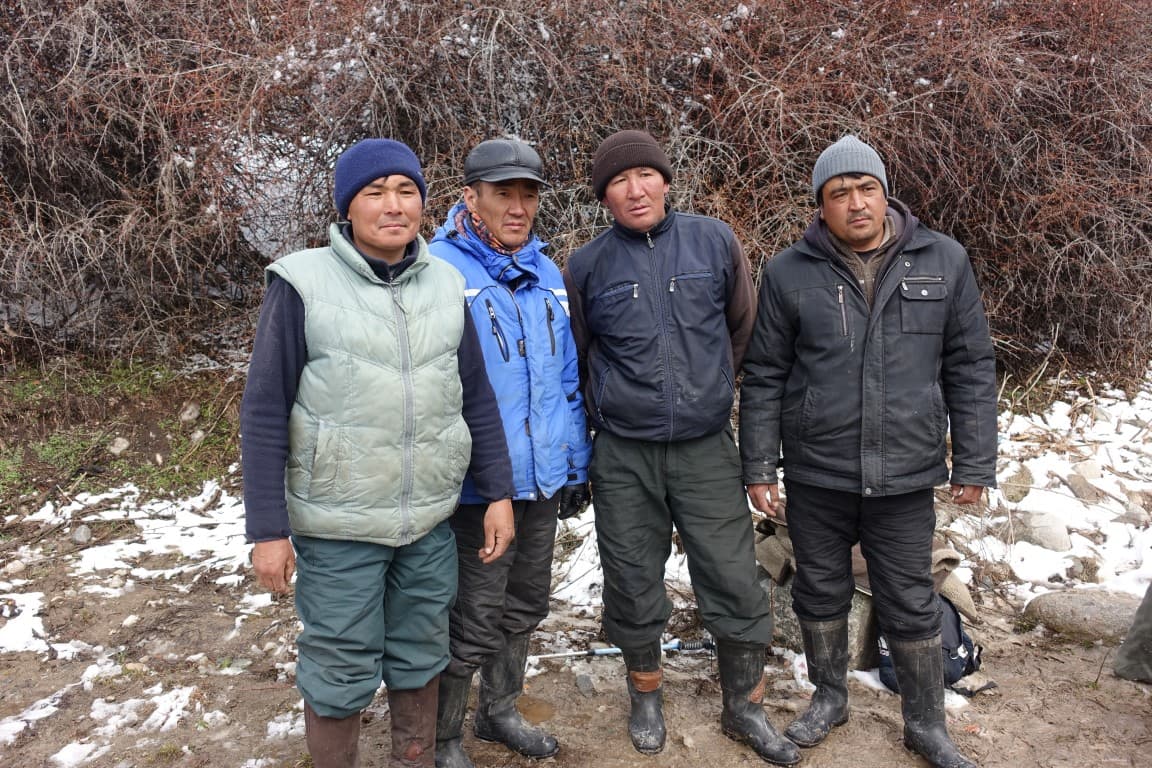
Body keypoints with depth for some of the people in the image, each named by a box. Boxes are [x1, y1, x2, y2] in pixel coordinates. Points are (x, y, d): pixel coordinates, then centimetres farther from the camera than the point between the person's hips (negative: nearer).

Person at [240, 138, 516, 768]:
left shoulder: (445, 285, 3)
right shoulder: (303, 284, -10)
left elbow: (477, 400, 9)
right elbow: (264, 414, -9)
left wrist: (498, 493, 6)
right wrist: (268, 530, -10)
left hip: (431, 523, 4)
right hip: (337, 528, -4)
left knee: (420, 660, 18)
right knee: (340, 674, 9)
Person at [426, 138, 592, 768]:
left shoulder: (546, 274, 8)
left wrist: (576, 462, 13)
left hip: (545, 480, 7)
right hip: (477, 487, -7)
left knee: (523, 610, 21)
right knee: (472, 625, 5)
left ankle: (500, 711, 43)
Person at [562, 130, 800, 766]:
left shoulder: (714, 241, 0)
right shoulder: (587, 266, -1)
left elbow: (743, 328, 11)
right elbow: (571, 358, 11)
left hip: (707, 450, 0)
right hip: (623, 457, 0)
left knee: (735, 583, 4)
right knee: (633, 585, 11)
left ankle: (744, 707, 27)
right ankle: (646, 696, 36)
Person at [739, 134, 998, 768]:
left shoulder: (943, 261, -1)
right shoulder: (789, 273, -4)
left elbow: (969, 369, 3)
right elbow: (764, 377, 0)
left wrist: (973, 464, 2)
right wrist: (758, 467, -1)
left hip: (905, 477, 0)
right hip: (815, 477, 0)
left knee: (909, 605, 12)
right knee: (820, 594, 16)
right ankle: (829, 697, 40)